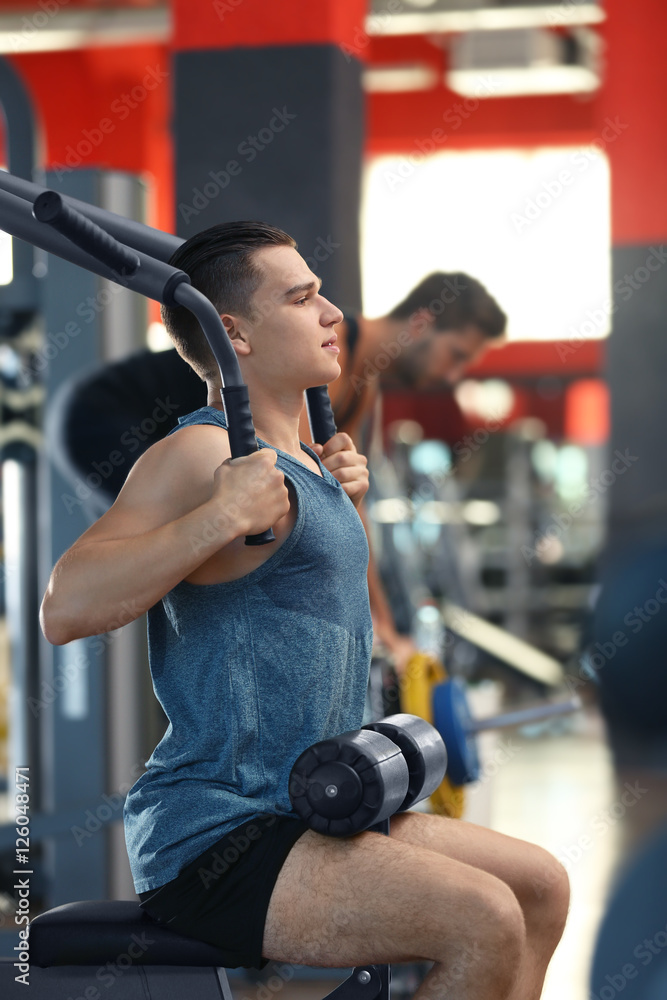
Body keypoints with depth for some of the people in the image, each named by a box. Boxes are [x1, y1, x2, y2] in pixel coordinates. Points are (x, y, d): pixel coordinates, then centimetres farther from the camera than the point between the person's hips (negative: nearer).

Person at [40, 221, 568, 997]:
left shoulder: (298, 456, 16)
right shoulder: (200, 454, -14)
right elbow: (66, 607, -26)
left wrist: (344, 504, 15)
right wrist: (221, 517, -30)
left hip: (301, 816, 10)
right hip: (210, 838, -10)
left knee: (540, 888, 13)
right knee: (483, 922, -23)